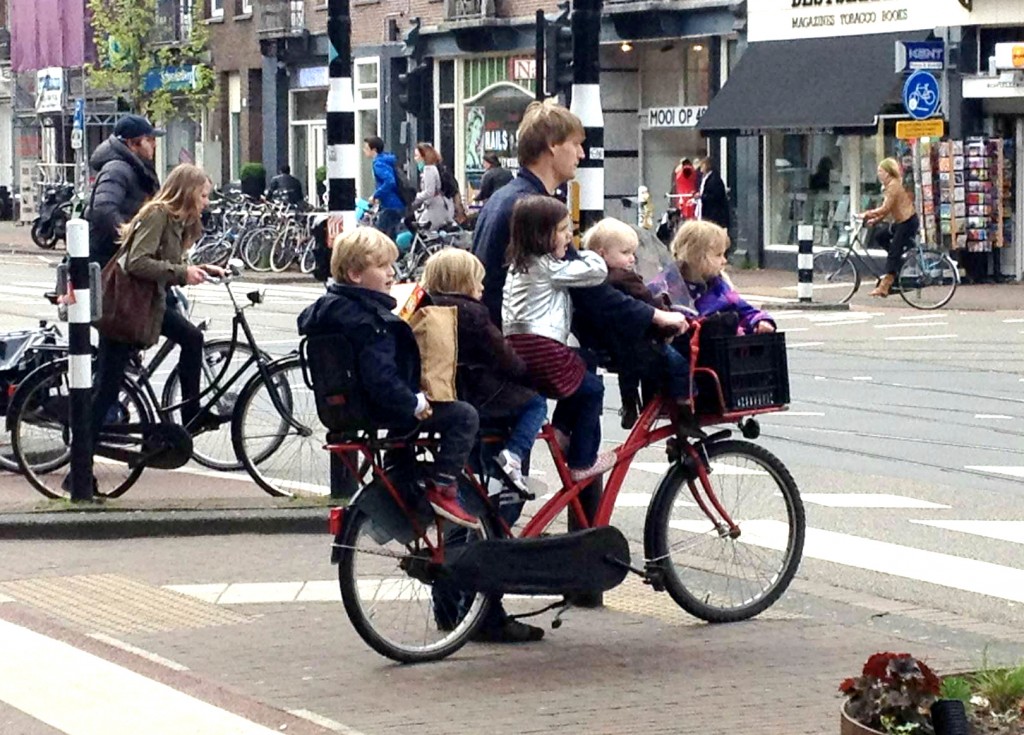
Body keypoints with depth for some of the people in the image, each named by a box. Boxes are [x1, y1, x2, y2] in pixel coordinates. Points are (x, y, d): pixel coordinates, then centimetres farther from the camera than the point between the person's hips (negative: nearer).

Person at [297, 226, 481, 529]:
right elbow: (379, 375, -34)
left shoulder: (327, 305, 5)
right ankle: (442, 489, -12)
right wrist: (413, 403, -24)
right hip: (379, 410, -11)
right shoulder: (367, 321, -26)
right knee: (464, 416, -13)